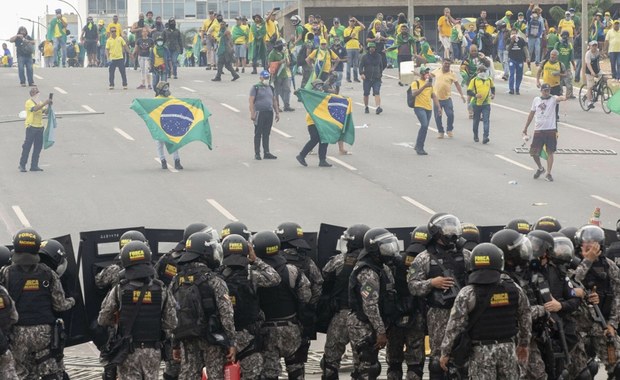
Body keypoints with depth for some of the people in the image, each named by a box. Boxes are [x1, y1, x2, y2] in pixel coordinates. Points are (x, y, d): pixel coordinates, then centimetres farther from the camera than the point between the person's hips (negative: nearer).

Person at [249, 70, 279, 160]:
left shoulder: (271, 88, 16)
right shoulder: (255, 88, -3)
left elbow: (274, 101, 21)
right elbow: (251, 101, -9)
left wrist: (277, 113, 15)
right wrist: (252, 113, -17)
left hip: (269, 113, 5)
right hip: (259, 113, -5)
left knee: (266, 134, 9)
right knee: (258, 134, -1)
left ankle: (266, 153, 11)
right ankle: (257, 153, 3)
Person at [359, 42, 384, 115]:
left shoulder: (378, 56, 9)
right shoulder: (365, 57, 2)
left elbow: (381, 66, 20)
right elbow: (361, 66, -3)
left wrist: (380, 73, 17)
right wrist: (361, 73, -19)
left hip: (376, 78, 0)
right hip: (367, 78, 0)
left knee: (377, 92, -15)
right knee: (366, 94, 6)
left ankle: (378, 107, -26)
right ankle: (366, 107, 24)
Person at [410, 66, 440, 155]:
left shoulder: (430, 83, 19)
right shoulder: (416, 83, -2)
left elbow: (434, 96, 24)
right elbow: (414, 94, -18)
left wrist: (438, 107, 15)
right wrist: (424, 86, -26)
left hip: (429, 108, 7)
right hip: (419, 107, -7)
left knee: (425, 127, 6)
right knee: (424, 125, -20)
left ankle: (418, 146, 17)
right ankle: (419, 147, -13)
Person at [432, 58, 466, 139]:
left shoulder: (452, 74, -3)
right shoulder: (437, 71, 2)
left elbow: (457, 84, 0)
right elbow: (431, 75, 21)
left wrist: (461, 95, -7)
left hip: (447, 98, -2)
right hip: (437, 98, 2)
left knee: (450, 114, -10)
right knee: (437, 116, 5)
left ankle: (450, 130, 13)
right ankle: (440, 132, 21)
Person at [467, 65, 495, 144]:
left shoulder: (489, 80, 6)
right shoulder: (474, 80, -3)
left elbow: (492, 87, 26)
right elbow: (469, 91, -6)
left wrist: (493, 94, 8)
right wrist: (475, 95, -24)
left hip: (486, 104, 1)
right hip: (476, 104, -1)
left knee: (486, 120, -12)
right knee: (476, 120, 12)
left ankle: (485, 137, -19)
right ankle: (475, 136, 30)